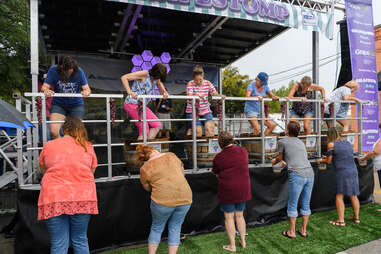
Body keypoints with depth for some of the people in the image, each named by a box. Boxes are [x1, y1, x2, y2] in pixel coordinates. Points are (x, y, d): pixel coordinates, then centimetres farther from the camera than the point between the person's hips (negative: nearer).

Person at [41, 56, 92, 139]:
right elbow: (44, 87, -12)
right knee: (53, 132, -16)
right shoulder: (53, 70, -12)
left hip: (76, 105, 0)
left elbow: (86, 88, -13)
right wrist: (46, 91, -36)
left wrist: (86, 92, -37)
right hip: (58, 104, 0)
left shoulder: (79, 71, -13)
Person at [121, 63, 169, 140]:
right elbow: (124, 78, -16)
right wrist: (130, 92, -30)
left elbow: (163, 91, 13)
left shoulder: (157, 79, 6)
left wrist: (165, 94, -13)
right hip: (132, 104, -8)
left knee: (157, 125, 4)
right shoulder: (144, 74, -14)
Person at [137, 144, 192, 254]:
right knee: (175, 228, 19)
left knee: (157, 228, 20)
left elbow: (148, 188, 14)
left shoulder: (145, 168, 1)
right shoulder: (171, 156, 7)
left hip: (163, 200, -2)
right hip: (184, 199, 3)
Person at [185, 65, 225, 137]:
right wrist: (197, 95, -37)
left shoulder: (208, 83, 5)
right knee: (198, 132, -14)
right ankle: (190, 129, 14)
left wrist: (220, 96, -17)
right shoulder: (190, 84, -5)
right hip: (192, 111, -3)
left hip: (206, 111, 3)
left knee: (210, 127, -18)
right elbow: (189, 97, -17)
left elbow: (215, 94, 5)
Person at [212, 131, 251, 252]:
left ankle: (232, 245, 20)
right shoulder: (243, 151, -4)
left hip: (227, 190, -4)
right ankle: (243, 241, 32)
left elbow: (215, 172, 3)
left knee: (229, 217, 10)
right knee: (239, 215, 21)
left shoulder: (218, 157, -13)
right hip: (243, 189, 4)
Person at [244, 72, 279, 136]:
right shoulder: (251, 86, -8)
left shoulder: (265, 86, 10)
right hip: (251, 110, -7)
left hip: (260, 111, 7)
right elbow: (247, 97, -23)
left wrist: (280, 98, -6)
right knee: (257, 129, -24)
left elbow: (273, 96, 15)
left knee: (272, 125, -5)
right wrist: (257, 97, -40)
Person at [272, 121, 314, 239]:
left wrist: (275, 161, 40)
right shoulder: (301, 142, 21)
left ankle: (291, 232, 16)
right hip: (310, 174, 6)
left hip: (297, 175, -6)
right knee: (306, 204, 16)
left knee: (292, 205, 7)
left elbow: (280, 158, 19)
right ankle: (303, 230, 27)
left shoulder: (282, 141, 5)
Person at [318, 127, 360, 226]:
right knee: (353, 196, 16)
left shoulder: (331, 144, -5)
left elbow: (328, 161, -1)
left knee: (339, 196, 0)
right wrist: (327, 157, 33)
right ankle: (356, 218, 27)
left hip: (342, 172, -7)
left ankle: (341, 221, 1)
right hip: (353, 171, 7)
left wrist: (321, 160, 20)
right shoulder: (348, 143, 15)